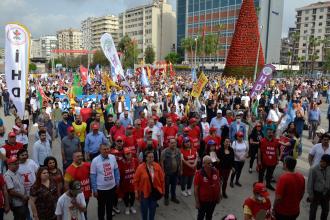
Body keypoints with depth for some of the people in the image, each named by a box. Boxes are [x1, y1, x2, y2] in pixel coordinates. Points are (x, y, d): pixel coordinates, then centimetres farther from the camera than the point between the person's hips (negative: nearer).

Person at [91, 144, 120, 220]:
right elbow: (93, 176, -12)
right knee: (101, 207, 17)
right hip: (101, 189, -3)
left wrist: (117, 181, 7)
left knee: (110, 205, 22)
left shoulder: (113, 157, -8)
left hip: (112, 187, 4)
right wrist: (94, 189, -10)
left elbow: (116, 170, 4)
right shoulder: (95, 161, -18)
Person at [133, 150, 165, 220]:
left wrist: (163, 190, 4)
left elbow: (162, 179, -1)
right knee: (144, 208, 13)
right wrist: (136, 192, -6)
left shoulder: (157, 166, -10)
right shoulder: (140, 167, -17)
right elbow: (136, 180, -9)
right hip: (144, 192, -2)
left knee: (153, 208, 17)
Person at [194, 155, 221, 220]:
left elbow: (218, 184, 3)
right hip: (203, 200, -4)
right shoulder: (199, 174, -24)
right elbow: (196, 189, -18)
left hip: (213, 199, 4)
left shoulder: (215, 171, -11)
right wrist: (197, 202, -15)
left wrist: (219, 196, 7)